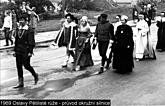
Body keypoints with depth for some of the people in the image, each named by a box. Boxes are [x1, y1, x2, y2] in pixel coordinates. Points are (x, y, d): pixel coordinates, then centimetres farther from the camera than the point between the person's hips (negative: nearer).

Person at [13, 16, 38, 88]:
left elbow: (31, 42, -11)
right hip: (19, 51, 7)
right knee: (19, 66, 5)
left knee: (26, 65, -2)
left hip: (26, 51, -6)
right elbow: (16, 41, 17)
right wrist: (15, 50, 15)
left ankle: (35, 75, 26)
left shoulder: (29, 30, -9)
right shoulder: (18, 30, 11)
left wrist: (30, 52, -15)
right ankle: (20, 83, 12)